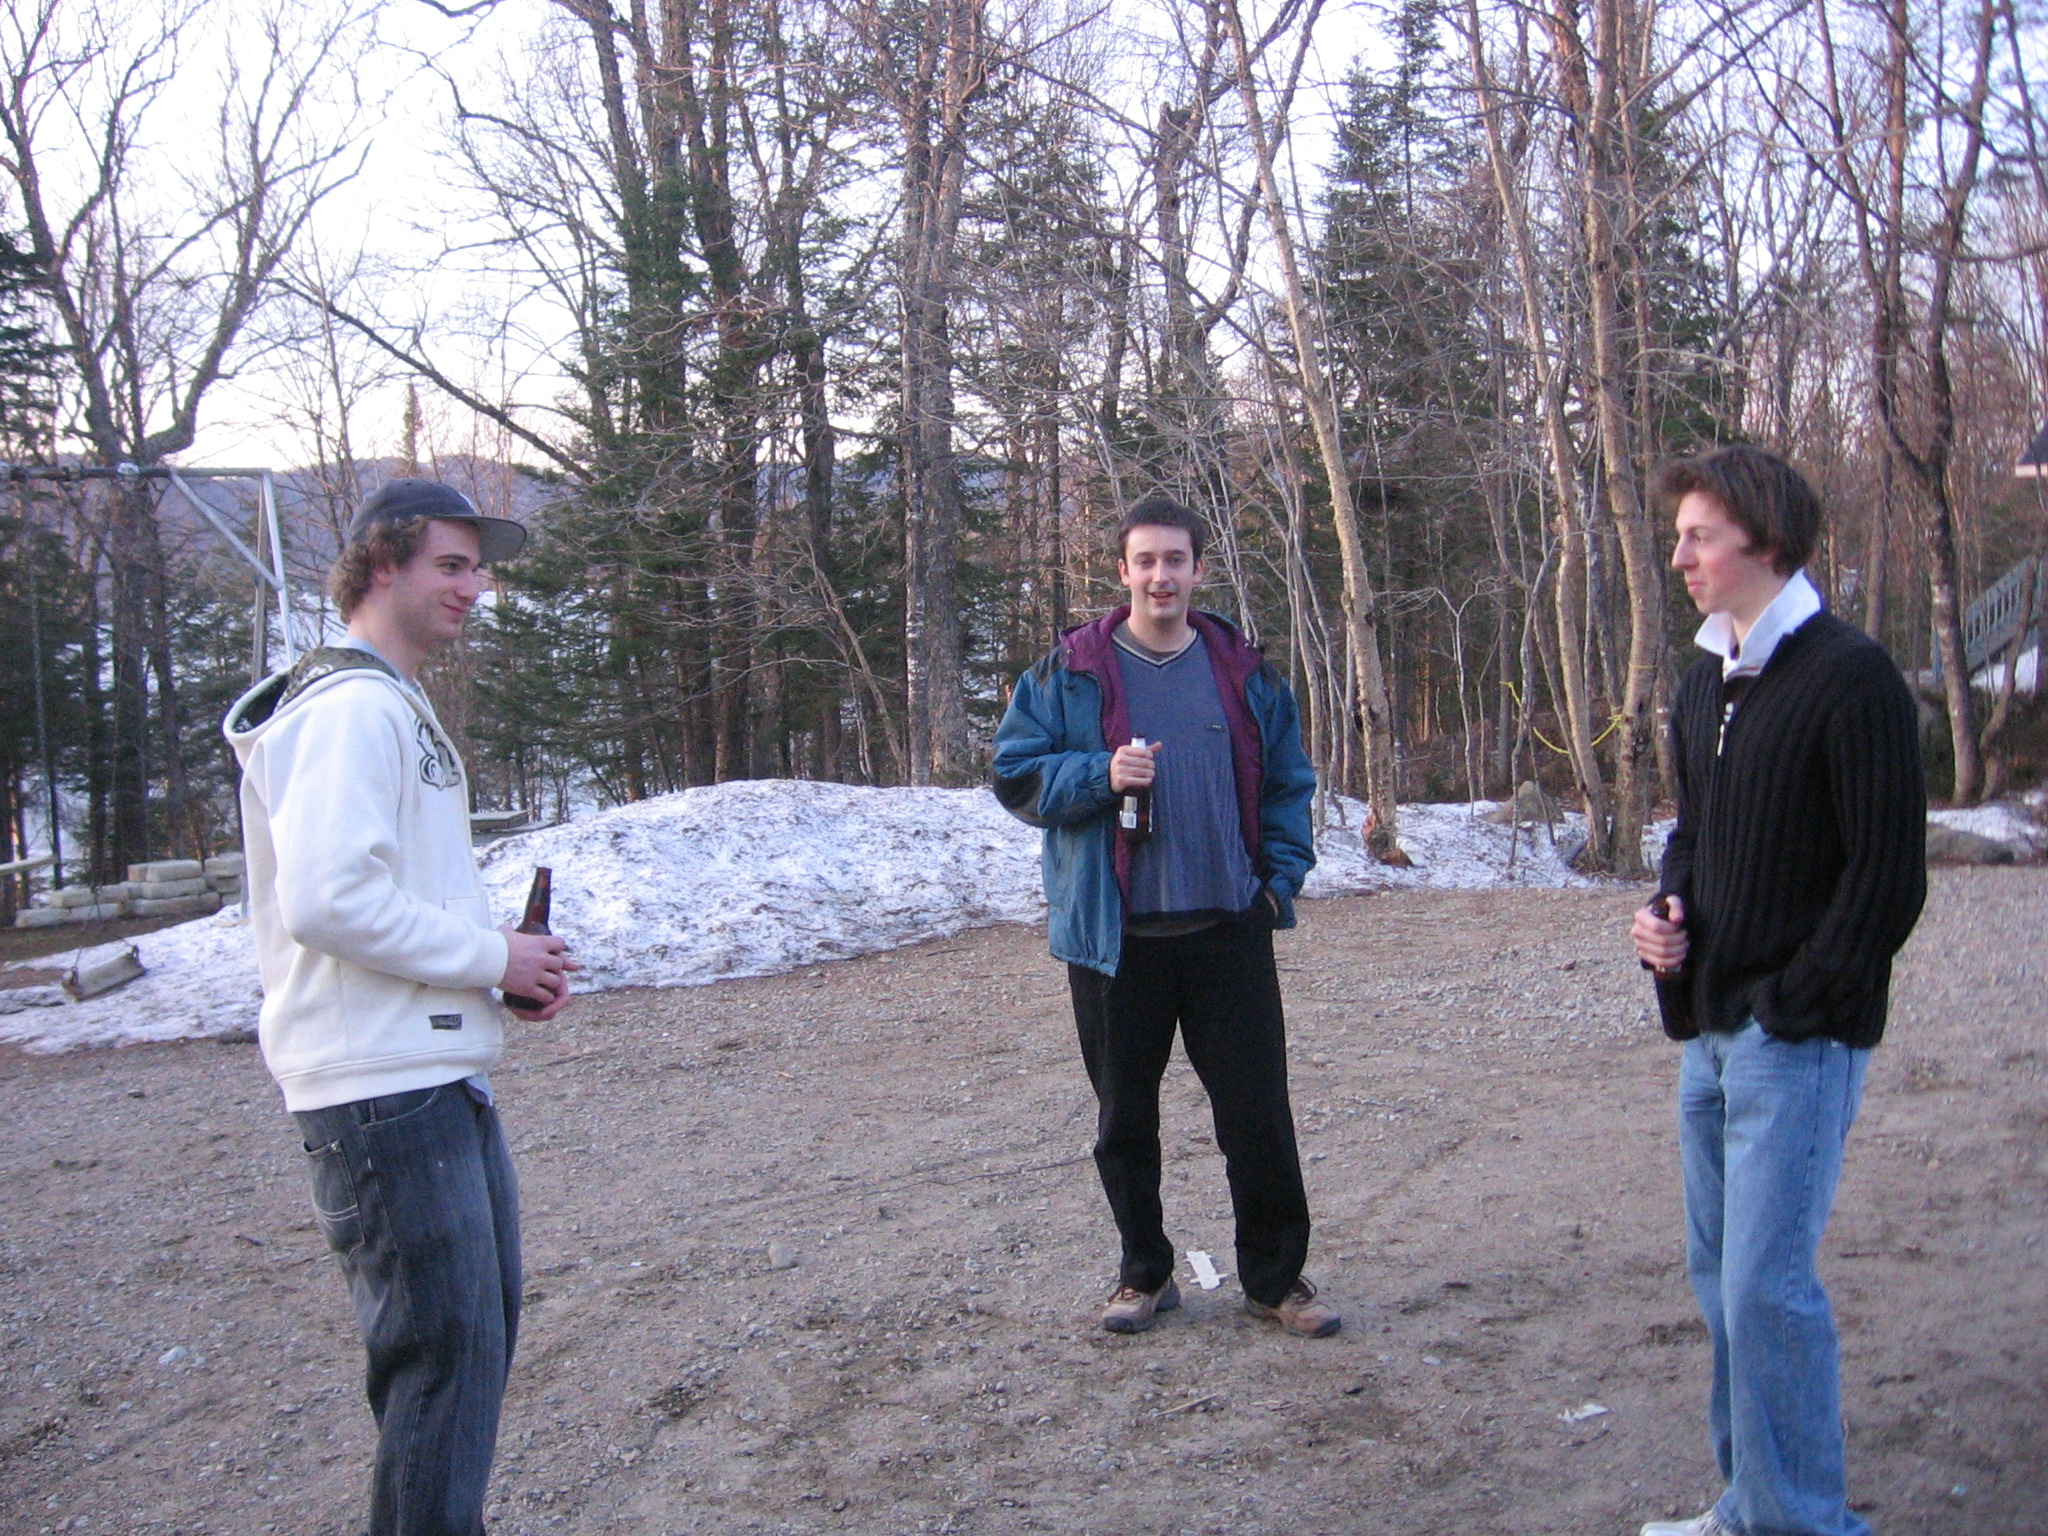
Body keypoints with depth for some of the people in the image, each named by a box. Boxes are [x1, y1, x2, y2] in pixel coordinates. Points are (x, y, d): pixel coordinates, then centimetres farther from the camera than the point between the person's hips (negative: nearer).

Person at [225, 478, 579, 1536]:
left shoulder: (396, 707, 18)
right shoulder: (353, 707, -15)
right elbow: (327, 900, -25)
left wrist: (507, 960, 9)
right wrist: (491, 957, -14)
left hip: (441, 1073, 11)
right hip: (387, 1088, -11)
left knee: (483, 1320, 19)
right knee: (445, 1350, -5)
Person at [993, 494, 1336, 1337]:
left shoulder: (1245, 671, 9)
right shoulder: (1069, 671, 1)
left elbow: (1288, 784, 15)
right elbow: (1015, 774, 0)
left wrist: (1281, 877, 3)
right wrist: (1101, 775, -16)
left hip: (1229, 930, 1)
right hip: (1115, 937, -1)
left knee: (1257, 1110, 4)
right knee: (1125, 1118, 10)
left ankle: (1276, 1277, 21)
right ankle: (1145, 1274, 27)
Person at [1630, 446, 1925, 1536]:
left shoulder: (1850, 678, -11)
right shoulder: (1703, 688, 14)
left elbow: (1888, 874, -13)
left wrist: (1797, 1004, -14)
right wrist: (1665, 914, 4)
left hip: (1795, 1036, -8)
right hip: (1709, 1033, 8)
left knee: (1767, 1285, -8)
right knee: (1720, 1276, 14)